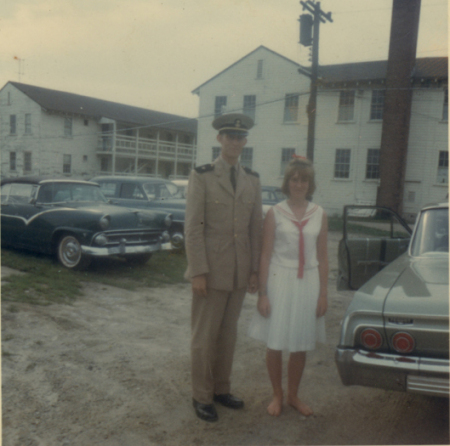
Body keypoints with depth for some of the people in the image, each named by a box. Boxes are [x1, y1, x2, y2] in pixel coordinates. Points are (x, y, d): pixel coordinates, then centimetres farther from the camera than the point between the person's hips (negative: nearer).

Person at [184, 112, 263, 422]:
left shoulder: (253, 180, 9)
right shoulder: (202, 176, -5)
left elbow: (256, 227, 9)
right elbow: (193, 227, -9)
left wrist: (255, 270, 5)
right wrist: (198, 272, -13)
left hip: (240, 272, 5)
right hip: (211, 271, -4)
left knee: (229, 334, 16)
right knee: (205, 336, 6)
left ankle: (222, 389, 33)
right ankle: (202, 397, 23)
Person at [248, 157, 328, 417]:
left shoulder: (319, 215, 5)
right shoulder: (275, 213, -2)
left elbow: (323, 257, 8)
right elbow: (266, 255, -3)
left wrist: (323, 293, 4)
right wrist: (263, 293, -7)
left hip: (308, 283, 2)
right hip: (280, 281, -2)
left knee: (301, 346, 12)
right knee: (275, 344, 5)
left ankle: (293, 395, 32)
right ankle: (277, 395, 27)